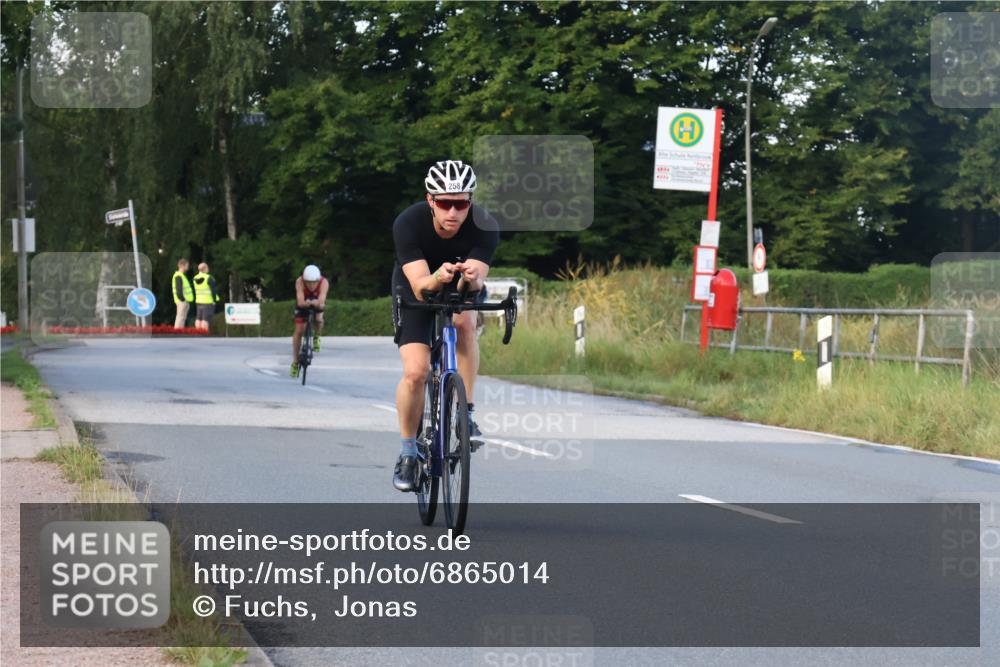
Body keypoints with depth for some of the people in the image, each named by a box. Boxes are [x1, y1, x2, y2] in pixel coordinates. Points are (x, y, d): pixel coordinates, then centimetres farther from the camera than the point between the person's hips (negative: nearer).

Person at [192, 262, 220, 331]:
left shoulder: (195, 278, 6)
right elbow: (213, 290, -13)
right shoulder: (209, 278, -13)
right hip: (208, 301, -6)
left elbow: (195, 291, 11)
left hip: (198, 301, 6)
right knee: (206, 319, -8)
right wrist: (215, 300, -4)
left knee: (198, 319, 8)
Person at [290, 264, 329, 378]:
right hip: (303, 304, 0)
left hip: (317, 304, 0)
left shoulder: (324, 282, -37)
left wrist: (318, 303, -71)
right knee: (299, 330, -9)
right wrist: (306, 303, -68)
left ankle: (316, 337, 8)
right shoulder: (299, 281, -37)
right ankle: (295, 362, 4)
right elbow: (300, 301, -47)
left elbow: (322, 301, -50)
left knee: (318, 319, -28)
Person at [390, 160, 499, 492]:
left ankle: (465, 412, -19)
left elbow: (476, 284, -37)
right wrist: (437, 278, -61)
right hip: (415, 290, -1)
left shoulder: (485, 226, -31)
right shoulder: (408, 224, -33)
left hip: (464, 289, 1)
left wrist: (471, 278, -60)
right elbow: (420, 287, -39)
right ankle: (408, 452, 6)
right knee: (415, 372, -16)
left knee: (465, 319, -34)